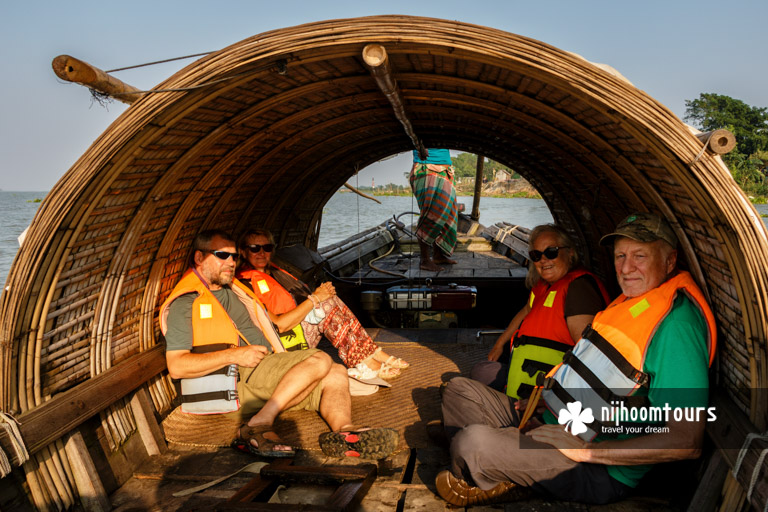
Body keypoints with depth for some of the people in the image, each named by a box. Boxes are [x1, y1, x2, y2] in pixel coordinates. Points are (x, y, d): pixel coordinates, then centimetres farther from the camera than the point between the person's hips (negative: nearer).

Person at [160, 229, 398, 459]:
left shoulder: (234, 292, 25)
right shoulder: (186, 303, -3)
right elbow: (176, 366, -12)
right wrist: (234, 355, -18)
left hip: (264, 372, 8)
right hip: (237, 380, -8)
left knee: (336, 374, -7)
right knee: (319, 361, -21)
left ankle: (344, 431, -33)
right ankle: (258, 425, -26)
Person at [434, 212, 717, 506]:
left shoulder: (676, 325, -21)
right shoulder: (630, 301, 11)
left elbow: (686, 441, -26)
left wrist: (586, 450, -25)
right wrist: (542, 401, 14)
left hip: (598, 472, -10)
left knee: (474, 442, -30)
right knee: (459, 390, 9)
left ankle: (469, 485, 4)